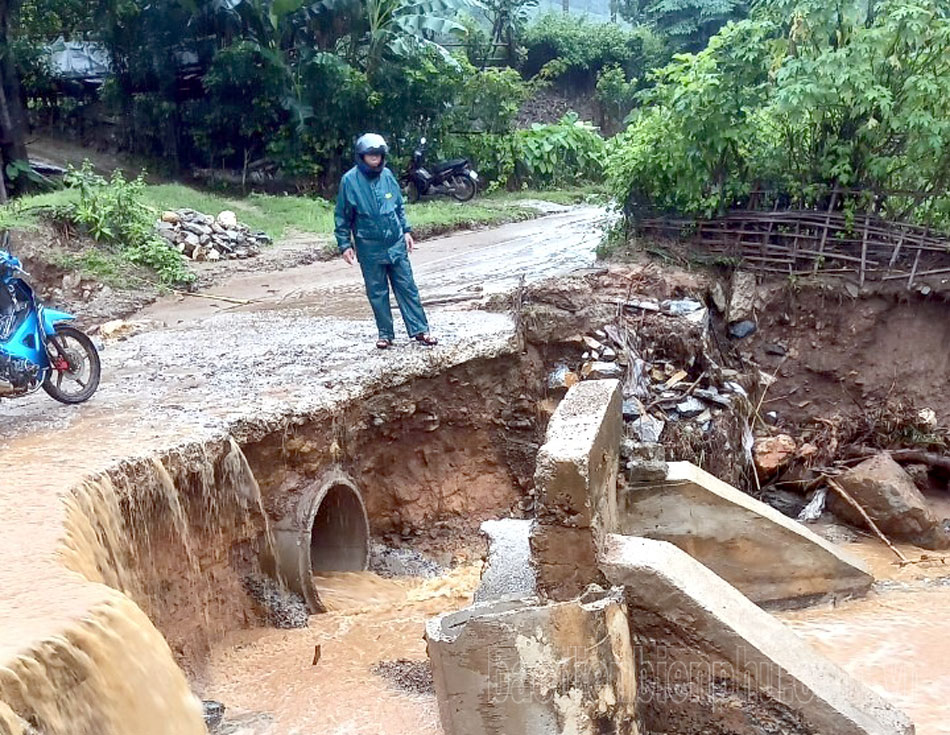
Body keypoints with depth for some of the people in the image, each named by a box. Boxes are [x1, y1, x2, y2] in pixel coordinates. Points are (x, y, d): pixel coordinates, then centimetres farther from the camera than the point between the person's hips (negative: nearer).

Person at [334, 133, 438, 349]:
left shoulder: (387, 175, 2)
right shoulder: (350, 181, -8)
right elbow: (343, 217, -2)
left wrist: (406, 230, 10)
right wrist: (344, 245, -5)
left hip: (396, 244, 3)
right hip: (369, 248, -2)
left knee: (407, 287, 5)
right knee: (377, 292, 6)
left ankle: (419, 330, 9)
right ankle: (385, 334, 18)